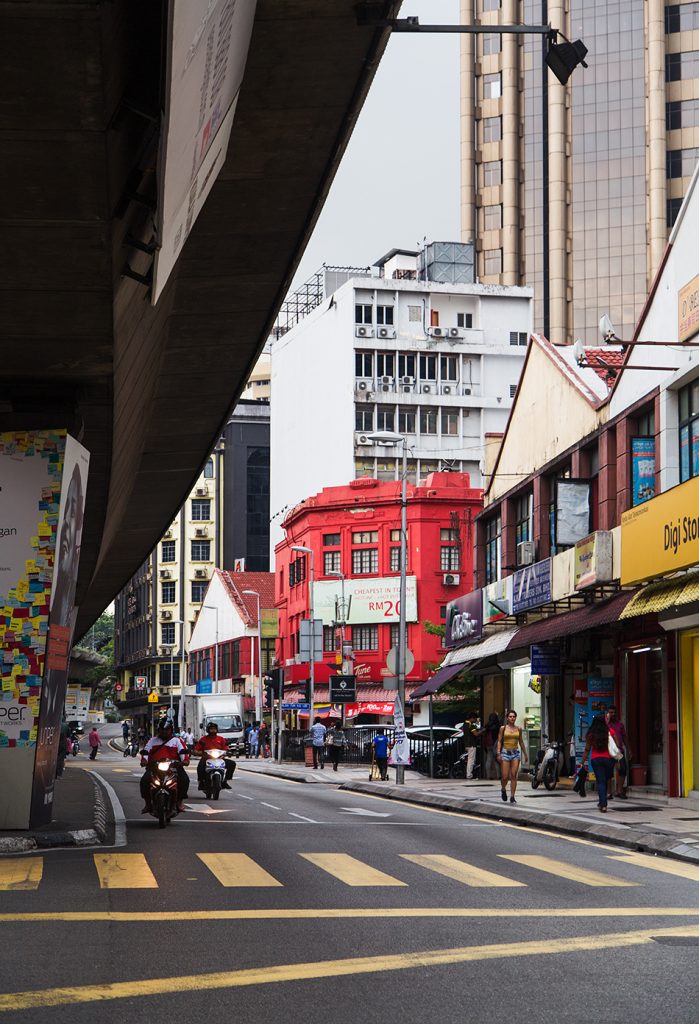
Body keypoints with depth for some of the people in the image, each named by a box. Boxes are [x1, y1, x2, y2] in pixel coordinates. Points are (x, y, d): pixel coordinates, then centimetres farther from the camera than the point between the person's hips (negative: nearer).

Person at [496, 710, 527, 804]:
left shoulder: (518, 729, 8)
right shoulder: (503, 728, 1)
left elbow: (521, 742, 16)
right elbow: (499, 741, 0)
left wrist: (525, 754, 16)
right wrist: (498, 753, -10)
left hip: (516, 753, 2)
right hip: (505, 752, -2)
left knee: (514, 776, -4)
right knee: (505, 776, -4)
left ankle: (512, 797, 0)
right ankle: (503, 789, 28)